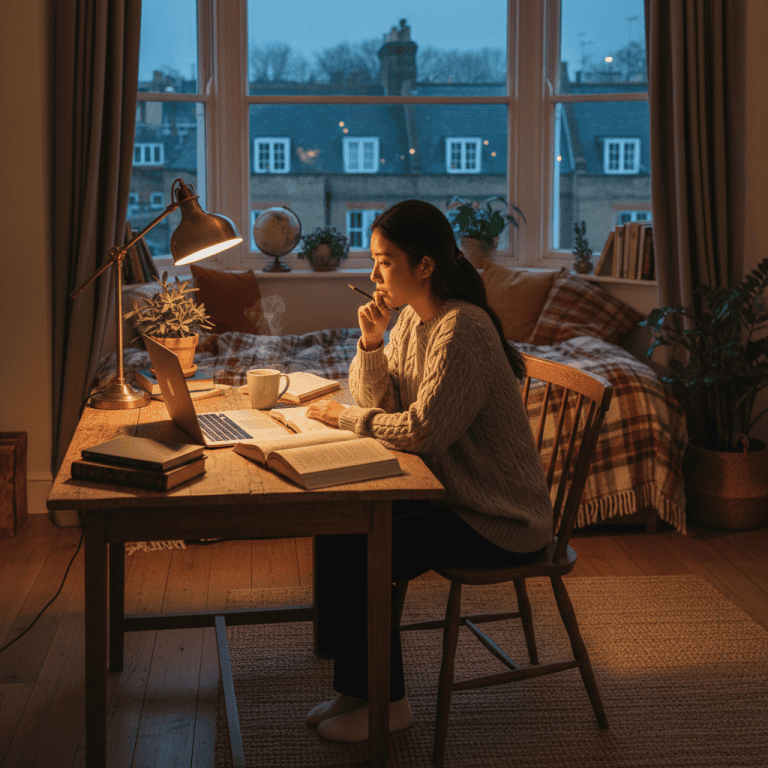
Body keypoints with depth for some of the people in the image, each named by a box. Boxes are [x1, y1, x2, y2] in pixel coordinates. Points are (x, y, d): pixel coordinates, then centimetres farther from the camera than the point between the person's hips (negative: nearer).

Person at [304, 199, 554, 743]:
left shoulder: (462, 330, -23)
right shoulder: (412, 318, 7)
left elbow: (421, 431, -27)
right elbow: (377, 400, 9)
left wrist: (346, 418, -12)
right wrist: (371, 341, -7)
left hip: (498, 521, -9)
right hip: (451, 493, 9)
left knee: (353, 550, -16)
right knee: (335, 522, -1)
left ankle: (385, 702, 3)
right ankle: (355, 686, 11)